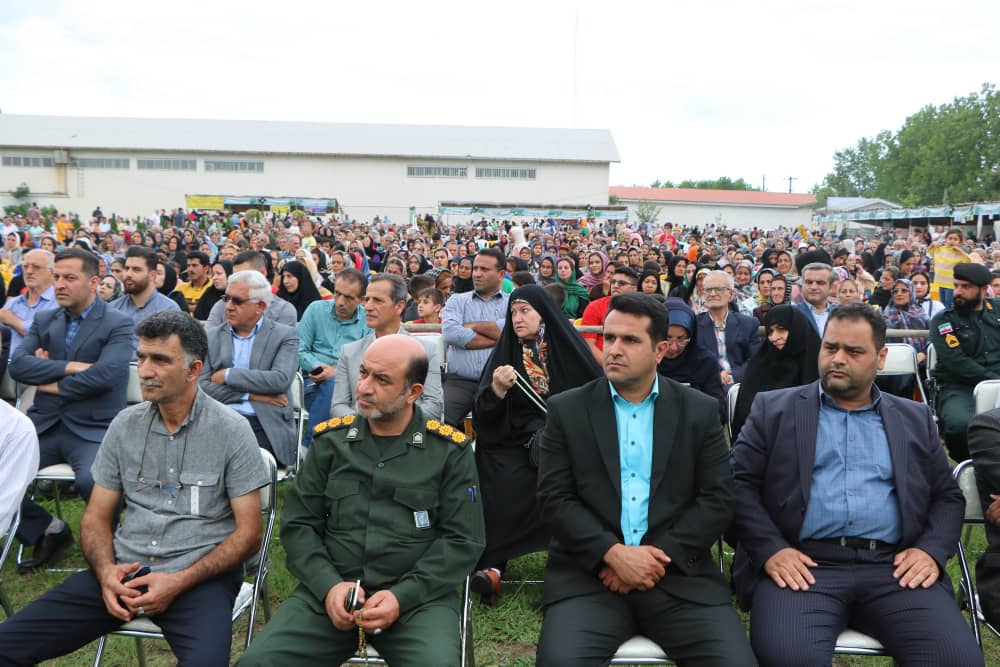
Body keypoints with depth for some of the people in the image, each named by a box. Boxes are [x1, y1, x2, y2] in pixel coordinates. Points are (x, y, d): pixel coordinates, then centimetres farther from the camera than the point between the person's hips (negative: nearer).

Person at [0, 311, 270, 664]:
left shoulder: (231, 430, -6)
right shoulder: (125, 424, 7)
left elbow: (248, 533, -5)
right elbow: (96, 516, 12)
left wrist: (179, 582, -16)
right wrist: (106, 571, -9)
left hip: (199, 575, -3)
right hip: (124, 570, 4)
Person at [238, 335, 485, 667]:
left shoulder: (450, 450, 0)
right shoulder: (330, 440, 8)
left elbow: (463, 540, -2)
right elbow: (298, 524, 8)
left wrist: (402, 596, -13)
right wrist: (329, 586, -8)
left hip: (418, 597, -2)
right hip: (329, 591, 2)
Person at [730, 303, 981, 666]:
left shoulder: (915, 419, 20)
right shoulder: (774, 409, 10)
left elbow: (948, 496, 18)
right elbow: (738, 483, 3)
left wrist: (932, 550, -2)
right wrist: (770, 549, -11)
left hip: (893, 567, 3)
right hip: (802, 564, -3)